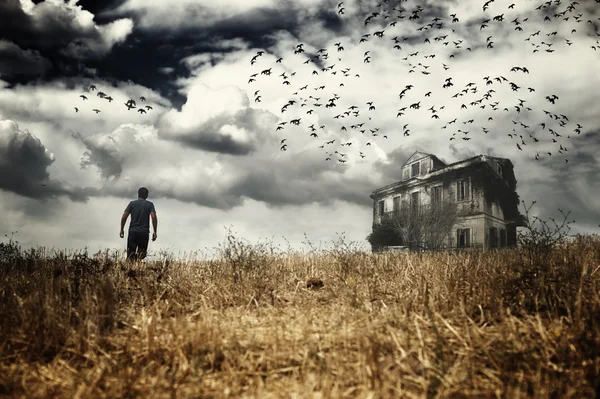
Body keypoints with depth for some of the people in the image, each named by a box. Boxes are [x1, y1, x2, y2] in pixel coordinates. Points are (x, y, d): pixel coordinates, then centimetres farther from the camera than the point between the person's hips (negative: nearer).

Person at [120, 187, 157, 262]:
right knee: (141, 254, 7)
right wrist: (155, 232, -5)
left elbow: (124, 217, 3)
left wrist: (121, 230, 12)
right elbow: (154, 217, -7)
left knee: (130, 254, 3)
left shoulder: (132, 203, 10)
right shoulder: (150, 204, 6)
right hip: (144, 232, -1)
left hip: (133, 231, 1)